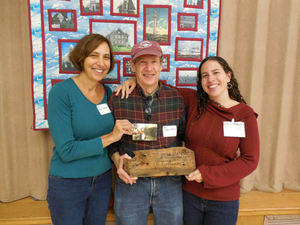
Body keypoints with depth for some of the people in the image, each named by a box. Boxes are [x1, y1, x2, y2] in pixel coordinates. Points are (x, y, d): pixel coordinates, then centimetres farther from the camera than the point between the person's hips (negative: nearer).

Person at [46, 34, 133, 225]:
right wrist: (110, 137, -24)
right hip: (67, 183, -4)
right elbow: (66, 150, -20)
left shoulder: (109, 93, -3)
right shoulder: (61, 92, -18)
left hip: (103, 179, 5)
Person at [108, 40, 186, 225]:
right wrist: (117, 158, -14)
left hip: (170, 184, 2)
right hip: (131, 183, -1)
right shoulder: (118, 100, -8)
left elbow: (185, 135, 8)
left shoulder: (176, 98, -4)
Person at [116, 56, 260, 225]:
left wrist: (208, 174, -17)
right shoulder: (194, 100, -5)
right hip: (190, 193, 2)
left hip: (223, 200, -2)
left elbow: (250, 160, -9)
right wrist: (136, 80, -12)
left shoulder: (246, 115, -10)